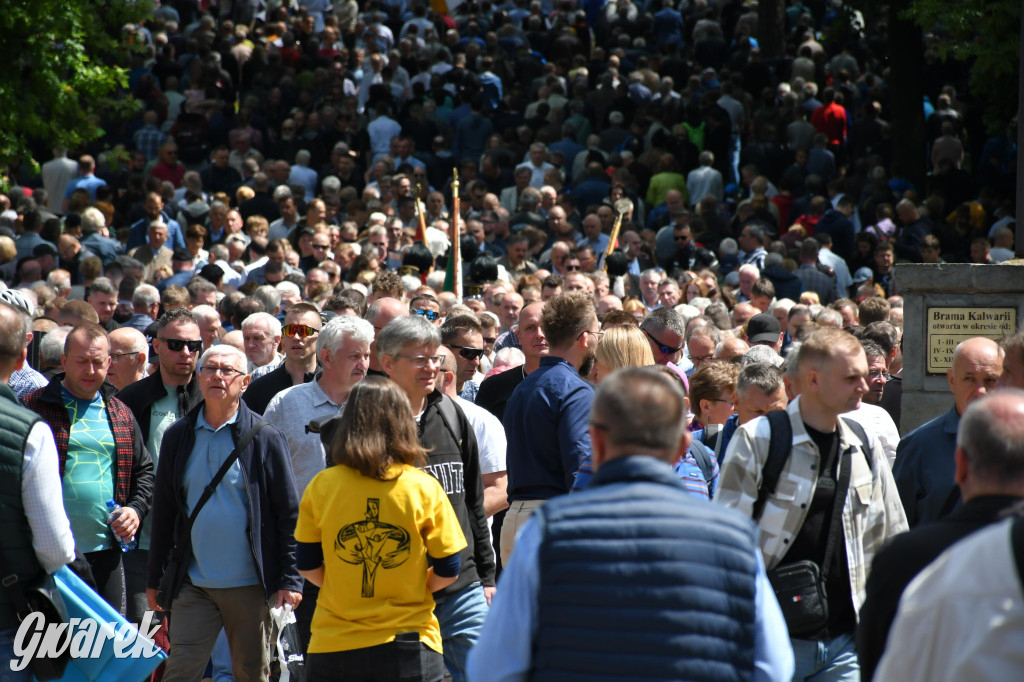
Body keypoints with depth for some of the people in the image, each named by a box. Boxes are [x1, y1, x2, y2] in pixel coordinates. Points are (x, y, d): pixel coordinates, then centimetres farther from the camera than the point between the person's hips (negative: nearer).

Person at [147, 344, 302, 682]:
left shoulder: (265, 438, -3)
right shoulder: (178, 437, 6)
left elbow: (288, 513, -2)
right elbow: (164, 512, 11)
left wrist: (290, 578, -7)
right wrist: (154, 579, 10)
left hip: (250, 585, -2)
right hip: (194, 585, 2)